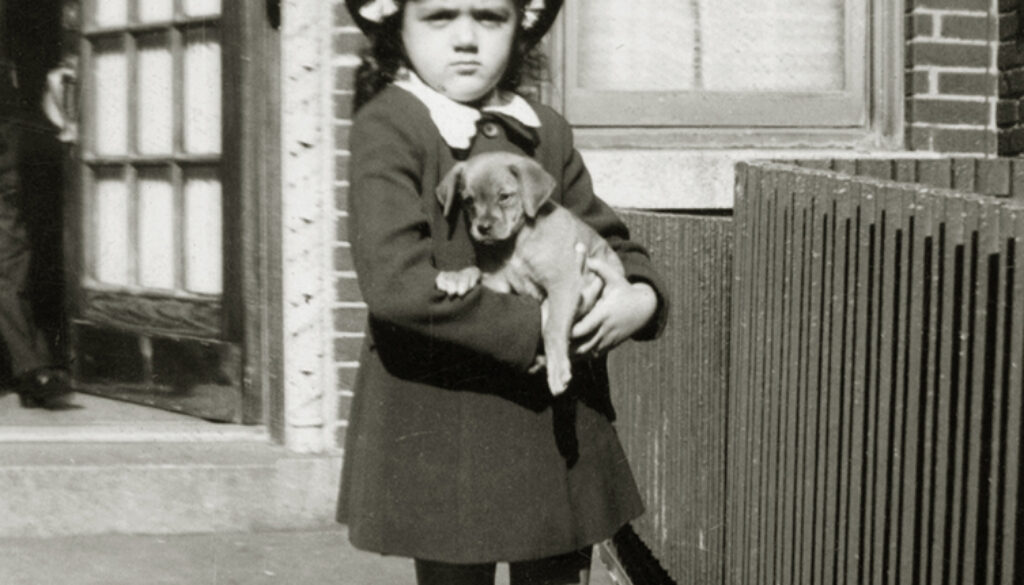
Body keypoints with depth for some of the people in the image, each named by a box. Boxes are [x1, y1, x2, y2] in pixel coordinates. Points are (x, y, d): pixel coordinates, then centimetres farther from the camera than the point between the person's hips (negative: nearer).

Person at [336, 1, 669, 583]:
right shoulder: (386, 128, -10)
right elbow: (396, 283, -21)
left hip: (560, 426, 5)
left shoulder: (546, 130, 8)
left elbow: (612, 240, 17)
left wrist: (641, 298, -6)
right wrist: (531, 327, -20)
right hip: (440, 436, -5)